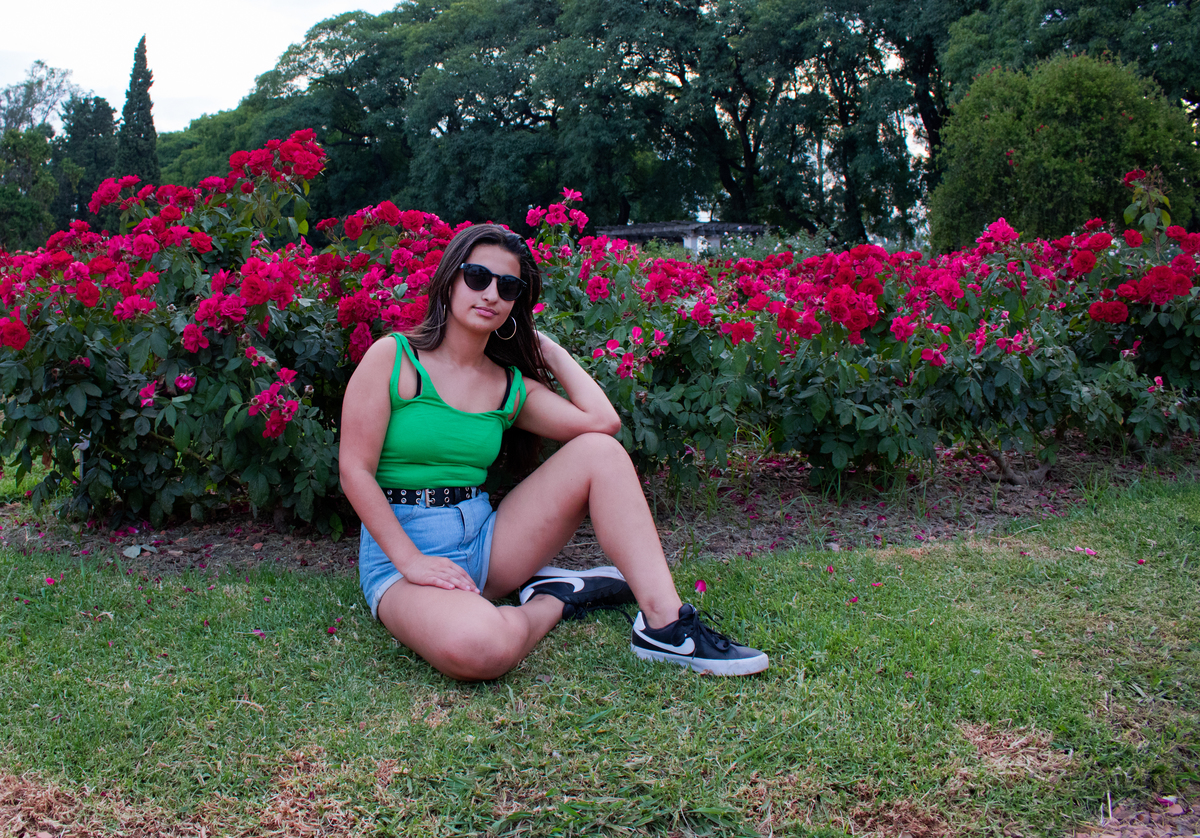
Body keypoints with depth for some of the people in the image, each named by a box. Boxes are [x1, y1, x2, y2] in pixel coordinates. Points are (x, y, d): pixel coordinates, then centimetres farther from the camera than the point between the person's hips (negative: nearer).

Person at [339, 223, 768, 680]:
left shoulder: (511, 386, 8)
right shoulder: (393, 357, -3)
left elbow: (603, 421, -7)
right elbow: (355, 471, -8)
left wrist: (550, 351, 7)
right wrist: (411, 562, -18)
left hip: (484, 540, 5)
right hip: (399, 549, -5)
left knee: (600, 451, -13)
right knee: (476, 647, -40)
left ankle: (665, 623, -18)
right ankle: (555, 600, -4)